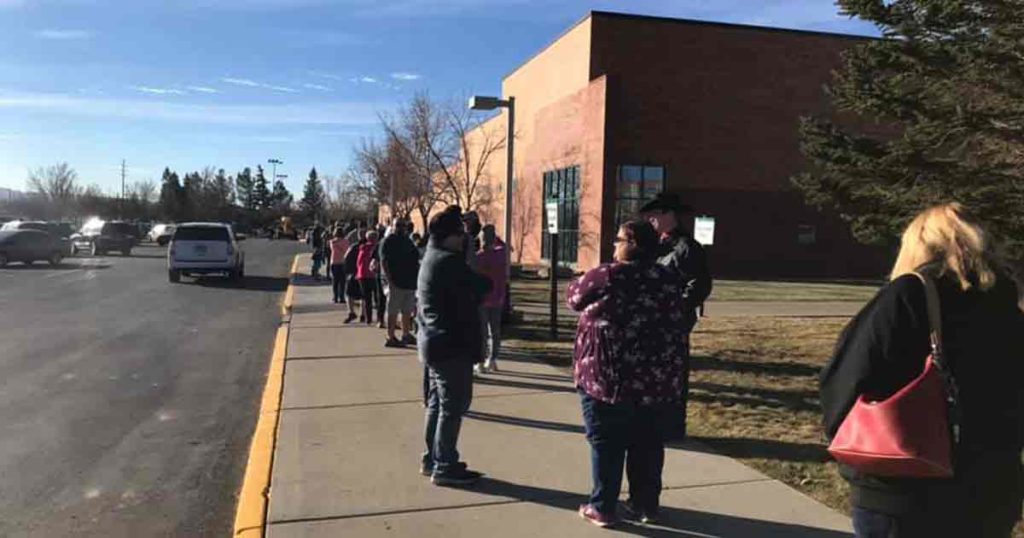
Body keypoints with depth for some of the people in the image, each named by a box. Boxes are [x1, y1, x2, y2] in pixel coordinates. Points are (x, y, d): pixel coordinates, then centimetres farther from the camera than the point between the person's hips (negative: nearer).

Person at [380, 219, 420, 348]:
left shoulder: (407, 241, 16)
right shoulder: (389, 242, -6)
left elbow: (415, 259, 22)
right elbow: (383, 262, -13)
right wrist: (389, 280, -21)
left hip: (410, 282, 8)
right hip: (396, 283, -8)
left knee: (407, 311, 14)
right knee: (393, 311, -3)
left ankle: (406, 335, 24)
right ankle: (390, 338, 1)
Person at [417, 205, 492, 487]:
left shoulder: (432, 259, 15)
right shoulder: (449, 261, -18)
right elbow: (480, 289, -17)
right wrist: (489, 281, 5)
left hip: (434, 341, 11)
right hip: (450, 344, -10)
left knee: (437, 403, 17)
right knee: (453, 406, -3)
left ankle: (432, 459, 26)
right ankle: (445, 467, 4)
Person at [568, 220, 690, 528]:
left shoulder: (604, 277, -9)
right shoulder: (670, 281, 4)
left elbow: (574, 298, 9)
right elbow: (680, 330, 13)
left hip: (609, 379, -4)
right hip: (658, 381, 4)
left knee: (607, 446, 7)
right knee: (649, 447, 14)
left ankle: (602, 508, 16)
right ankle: (645, 506, 25)